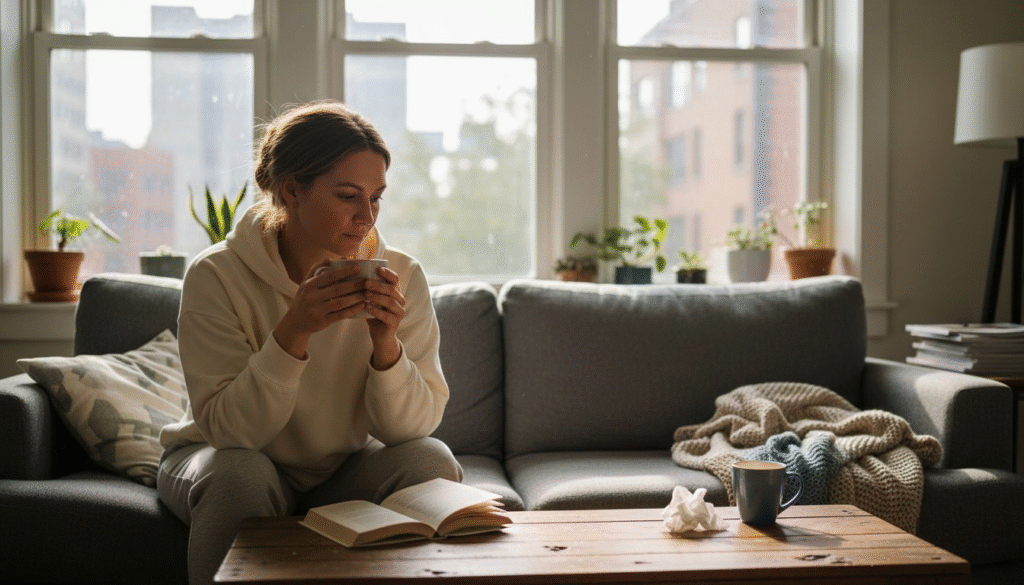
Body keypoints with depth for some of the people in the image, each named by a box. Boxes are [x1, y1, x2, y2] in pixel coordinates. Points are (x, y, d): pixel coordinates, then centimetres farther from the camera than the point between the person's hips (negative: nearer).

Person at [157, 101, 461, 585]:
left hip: (344, 469, 2)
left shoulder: (400, 276, -13)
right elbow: (227, 428, -24)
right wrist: (292, 332, -37)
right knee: (241, 473, -34)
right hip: (226, 457, -2)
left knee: (431, 461, -23)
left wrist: (386, 343, -32)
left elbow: (414, 426, -14)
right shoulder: (216, 276, -20)